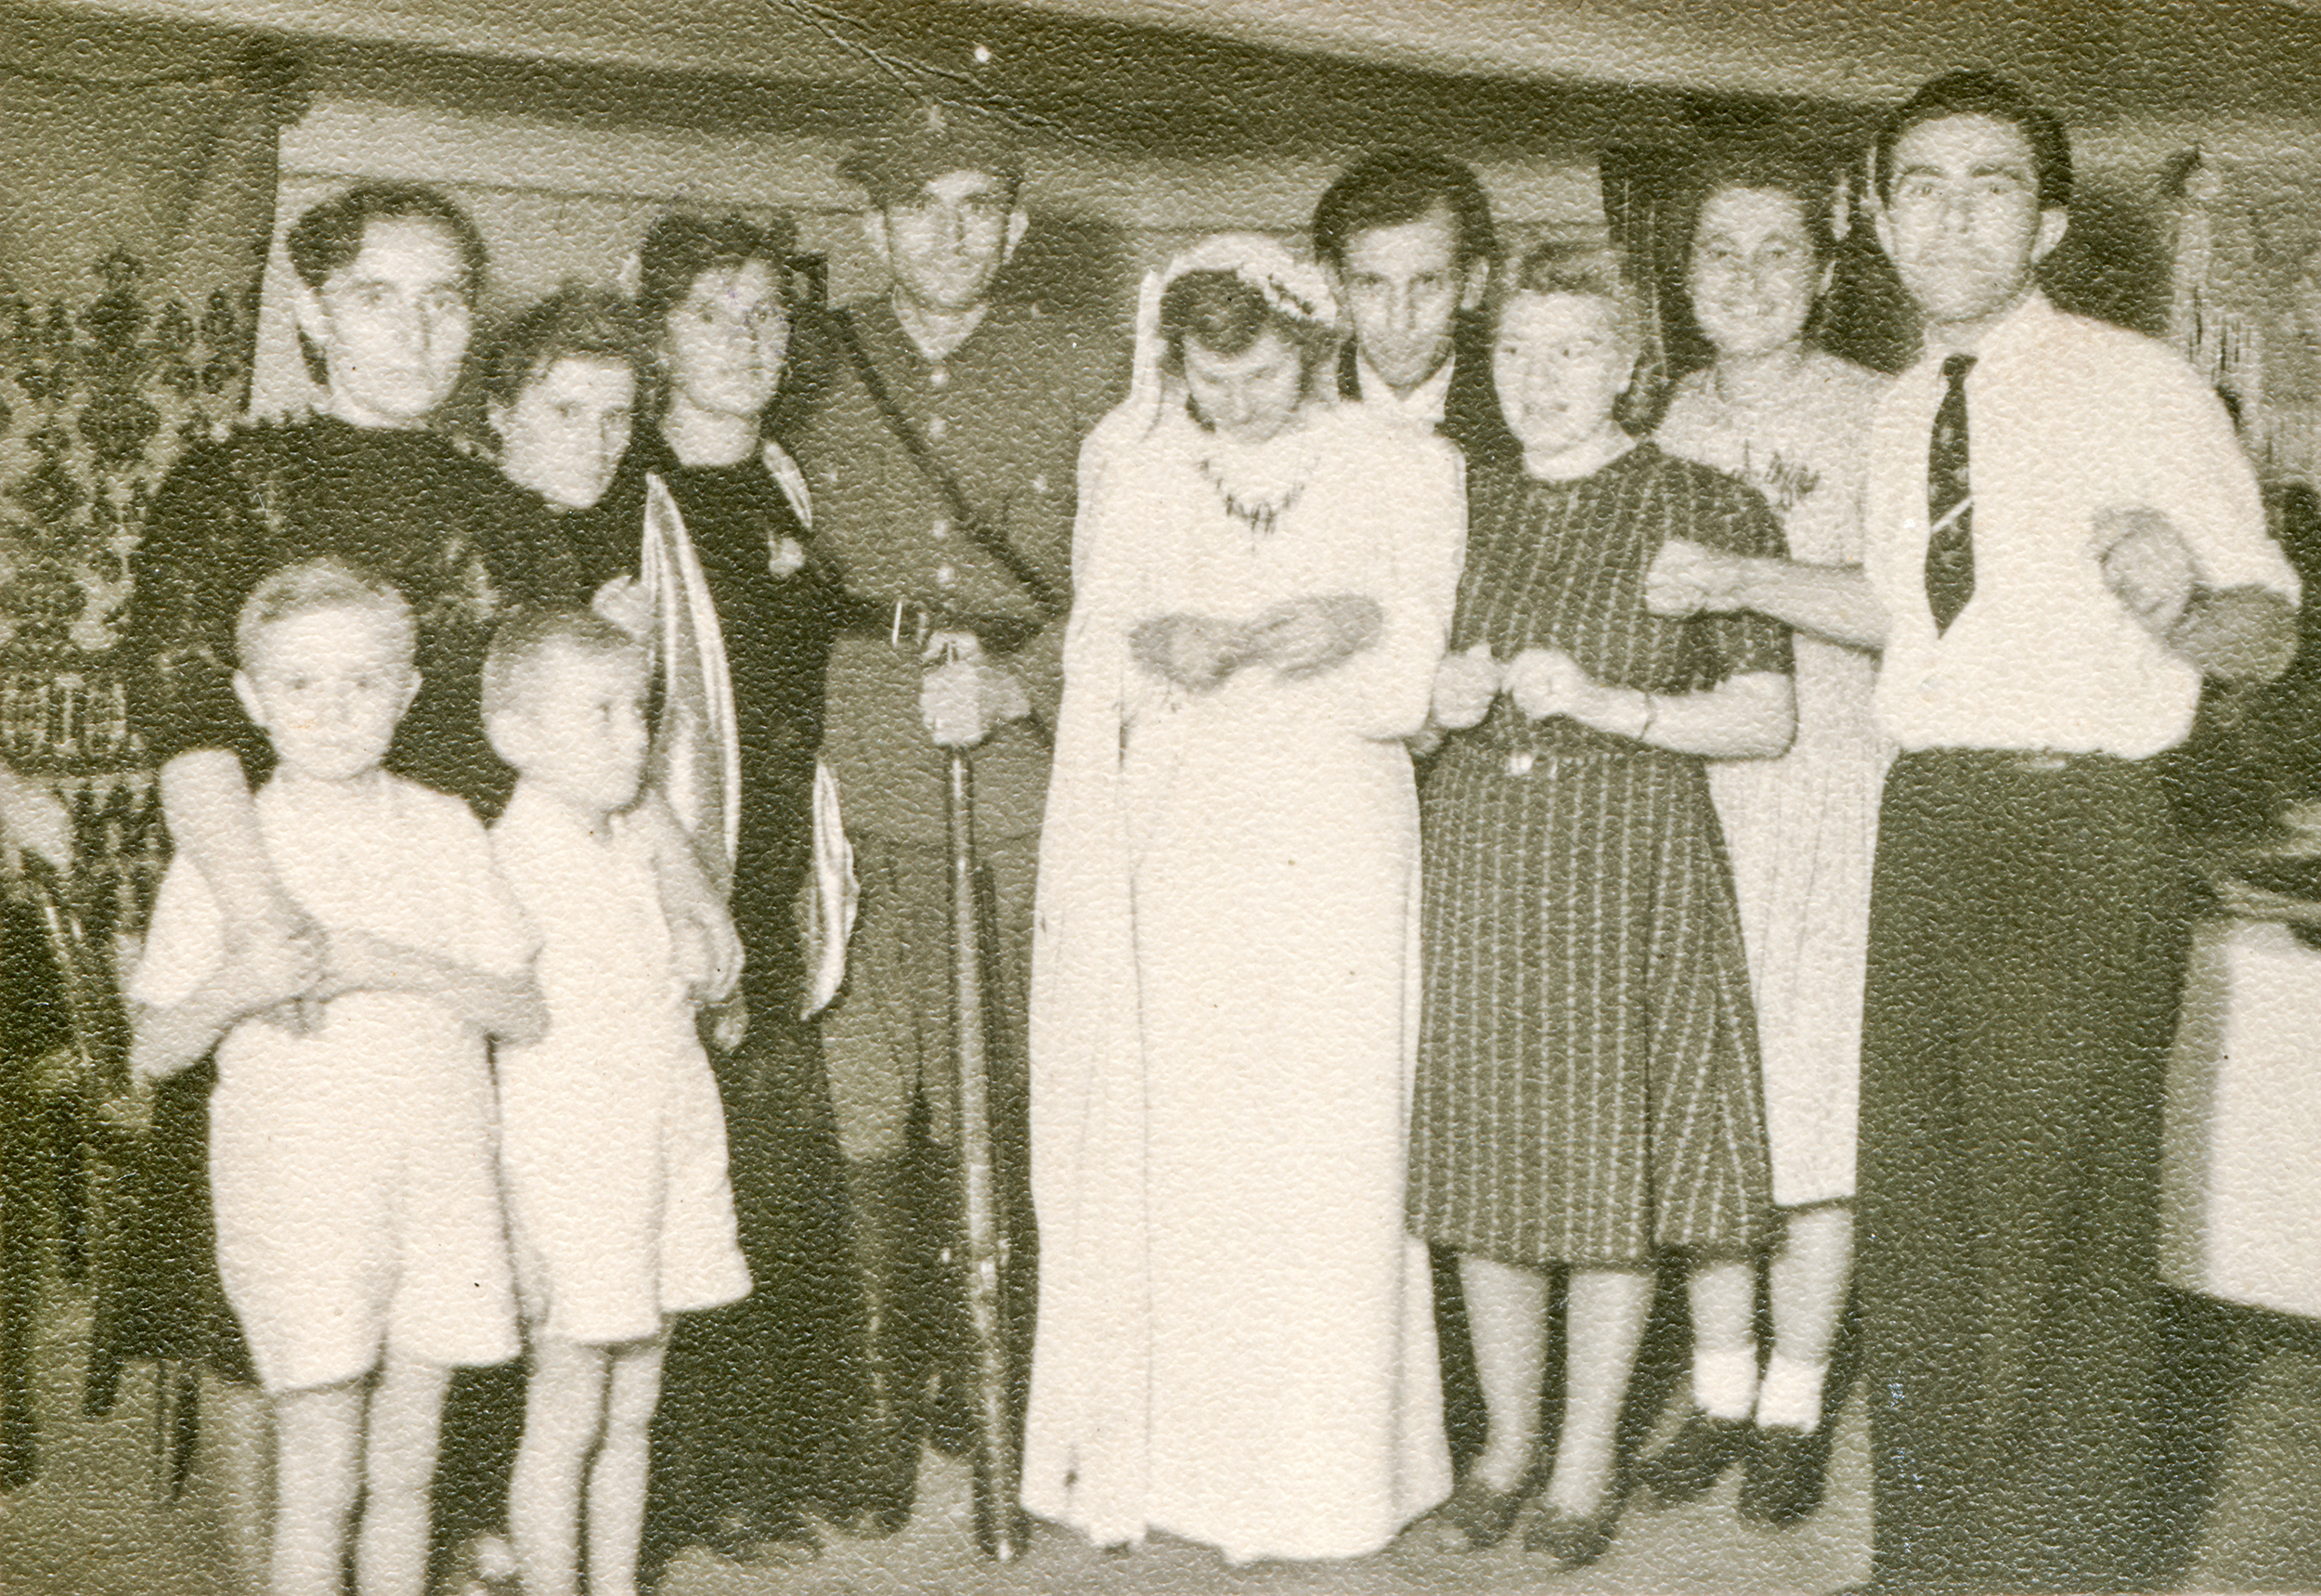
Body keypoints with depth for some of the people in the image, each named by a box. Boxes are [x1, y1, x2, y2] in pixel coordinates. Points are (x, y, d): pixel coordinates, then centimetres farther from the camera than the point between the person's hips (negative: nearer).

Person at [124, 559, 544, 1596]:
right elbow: (151, 1055, 0)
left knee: (404, 1470, 11)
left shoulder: (444, 831, 3)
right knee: (320, 1480, 1)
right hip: (294, 1188, -2)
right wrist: (237, 989, -19)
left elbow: (527, 1013, -2)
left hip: (441, 1186, 2)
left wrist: (400, 967, -16)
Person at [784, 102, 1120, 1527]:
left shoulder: (1081, 376, 8)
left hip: (1030, 783, 0)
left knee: (1014, 1102, 2)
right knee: (863, 1105, 0)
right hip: (856, 785, 0)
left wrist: (1016, 686, -10)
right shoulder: (815, 368, 9)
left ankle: (1006, 1380, 19)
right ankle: (887, 1394, 15)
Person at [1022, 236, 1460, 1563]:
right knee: (1156, 1163, 2)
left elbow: (1401, 695, -4)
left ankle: (1311, 1482, 13)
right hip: (1172, 859, 2)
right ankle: (1146, 1458, 15)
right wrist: (1288, 641, -11)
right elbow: (1100, 680, 3)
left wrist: (1203, 652, -10)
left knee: (1319, 1169, 0)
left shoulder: (1407, 472, 3)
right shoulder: (1143, 483, 11)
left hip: (1331, 862, -2)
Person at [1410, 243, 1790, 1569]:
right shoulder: (1464, 508, 10)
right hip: (1477, 854, 4)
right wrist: (1445, 698, -3)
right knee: (1483, 1155, 7)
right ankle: (1508, 1436, 26)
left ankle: (1589, 1458, 20)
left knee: (1613, 1161, 3)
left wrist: (1608, 703, -16)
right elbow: (1410, 688, 20)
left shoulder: (1708, 511, -2)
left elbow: (1766, 719, -4)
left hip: (1630, 868, -3)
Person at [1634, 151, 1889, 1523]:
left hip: (1831, 783, -3)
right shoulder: (1665, 426, 12)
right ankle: (1720, 1391, 20)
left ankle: (1794, 1408, 14)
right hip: (1687, 792, 4)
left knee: (1814, 1098, -1)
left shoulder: (1878, 417, 0)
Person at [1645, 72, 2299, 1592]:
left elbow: (2269, 633, -10)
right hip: (1929, 825, 7)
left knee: (2062, 1219, -3)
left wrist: (2180, 602, -31)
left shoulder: (2141, 385, -8)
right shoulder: (1905, 410, 12)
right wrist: (1745, 581, 19)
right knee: (1914, 1197, 14)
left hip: (2083, 836, -7)